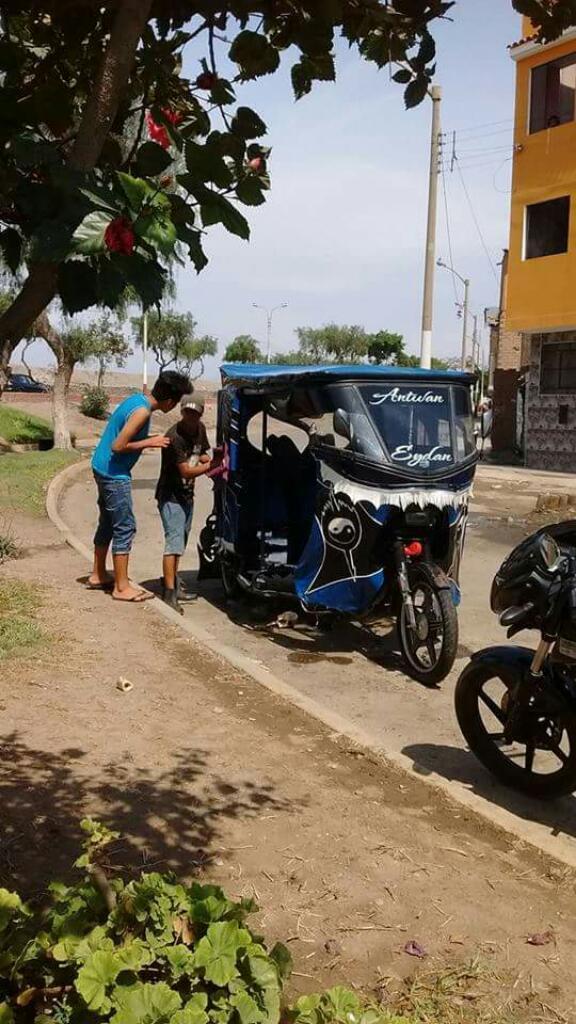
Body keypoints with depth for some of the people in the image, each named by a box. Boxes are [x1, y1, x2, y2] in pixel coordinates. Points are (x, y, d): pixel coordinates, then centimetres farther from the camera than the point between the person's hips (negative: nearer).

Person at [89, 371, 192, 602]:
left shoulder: (138, 399, 6)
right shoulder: (142, 411, -23)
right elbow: (118, 446, -25)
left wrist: (151, 440, 6)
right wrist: (150, 442, -17)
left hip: (103, 469, 10)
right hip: (115, 474, -10)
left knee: (108, 523, 19)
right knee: (125, 527, -4)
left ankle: (98, 576, 30)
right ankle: (122, 587, 2)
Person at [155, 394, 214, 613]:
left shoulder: (200, 429, 1)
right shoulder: (175, 436, -24)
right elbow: (186, 471, -26)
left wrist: (209, 461, -7)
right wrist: (211, 466, -34)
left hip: (187, 495, 8)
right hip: (170, 496, -8)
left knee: (181, 541, 19)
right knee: (174, 542, -15)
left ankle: (171, 578, 37)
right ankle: (170, 593, -16)